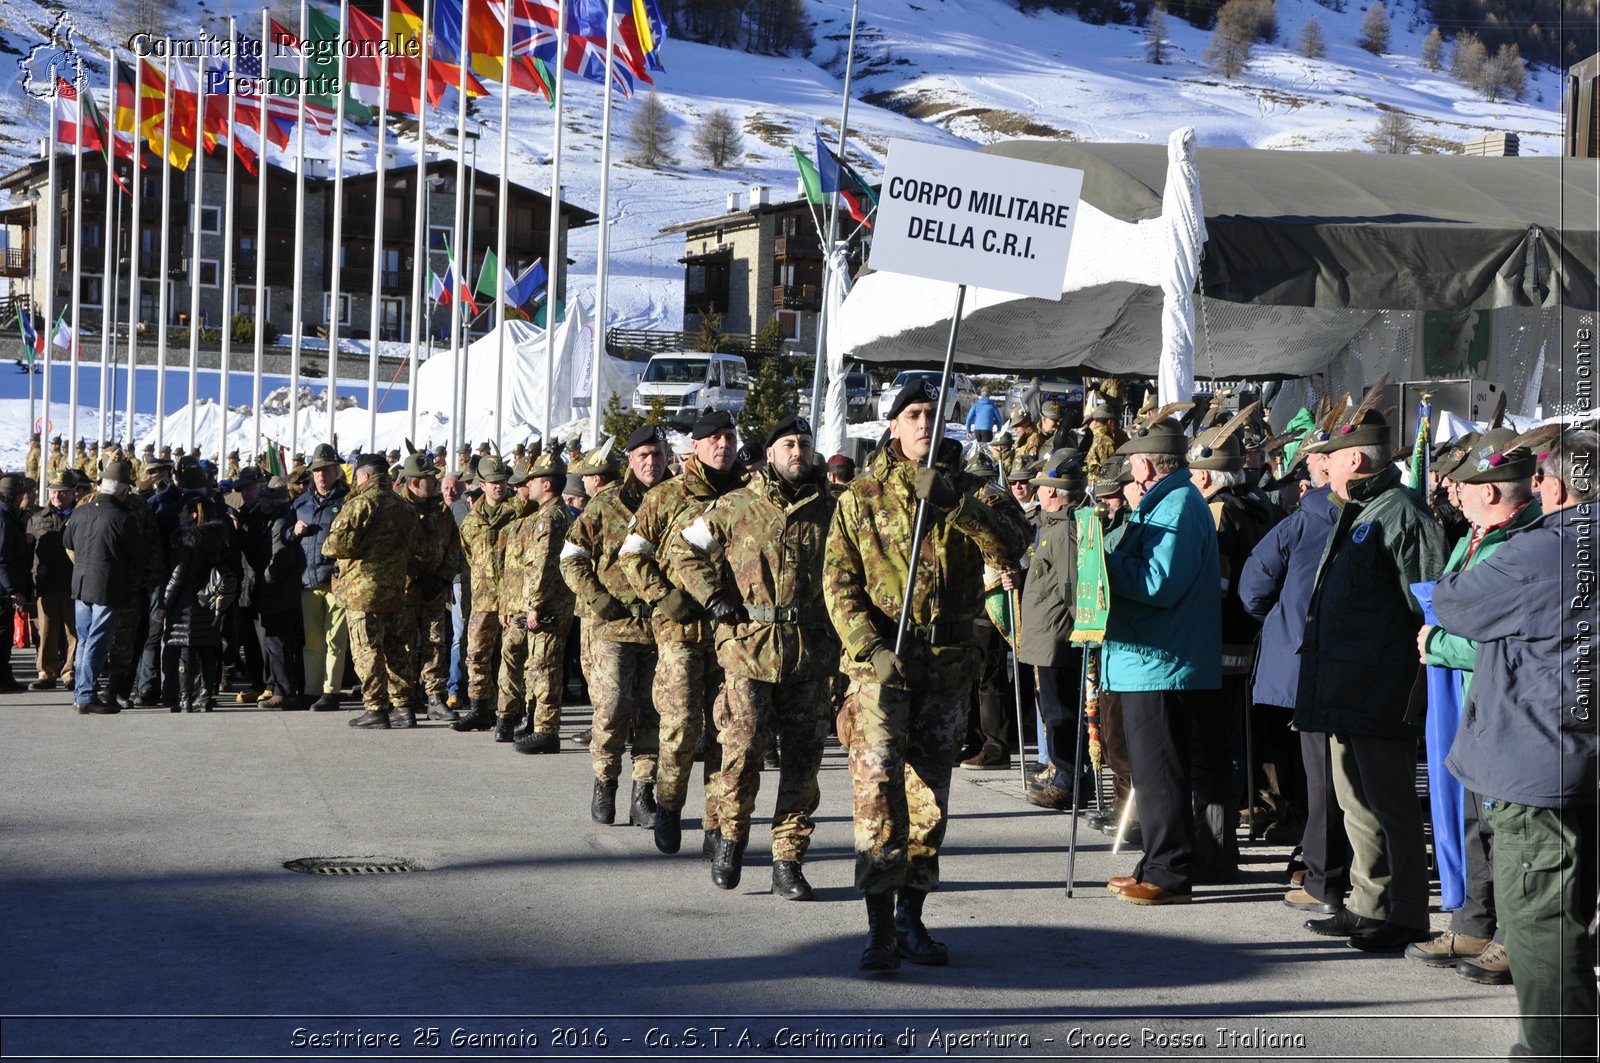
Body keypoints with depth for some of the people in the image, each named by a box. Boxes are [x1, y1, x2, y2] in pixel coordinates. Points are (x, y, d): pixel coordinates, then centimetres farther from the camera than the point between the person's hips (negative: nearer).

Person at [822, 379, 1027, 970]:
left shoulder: (967, 493, 9)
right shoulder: (863, 497, 4)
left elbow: (1010, 550, -8)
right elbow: (838, 582, 0)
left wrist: (951, 505, -21)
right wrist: (871, 649, -13)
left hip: (949, 664, 3)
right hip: (881, 658, -3)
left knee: (929, 793, 8)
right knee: (878, 785, -15)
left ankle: (911, 920, 18)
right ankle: (880, 927, -13)